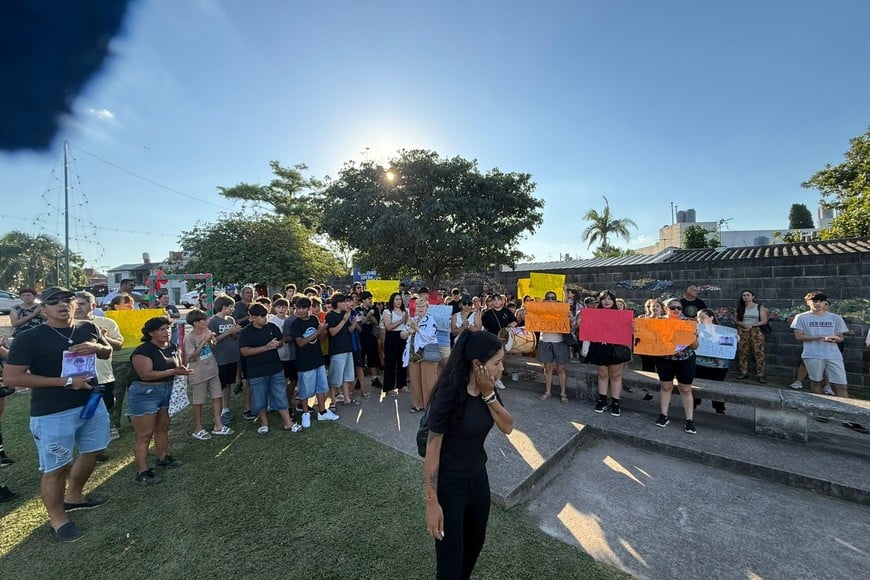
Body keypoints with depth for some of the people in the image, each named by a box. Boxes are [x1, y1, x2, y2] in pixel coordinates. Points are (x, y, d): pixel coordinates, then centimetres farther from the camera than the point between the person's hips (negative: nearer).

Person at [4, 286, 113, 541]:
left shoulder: (88, 328, 3)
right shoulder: (29, 338, -13)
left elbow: (108, 352, 15)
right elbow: (11, 377, -15)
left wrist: (96, 347, -9)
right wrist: (66, 381, -22)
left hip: (93, 403, 6)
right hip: (53, 414, -6)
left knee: (92, 452, 22)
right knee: (55, 468, 5)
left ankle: (74, 496, 45)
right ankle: (58, 519, 28)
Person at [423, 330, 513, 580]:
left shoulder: (487, 388, -8)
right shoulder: (448, 394, -29)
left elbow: (508, 427, -6)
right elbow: (432, 450, -22)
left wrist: (489, 395, -22)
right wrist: (432, 503, -16)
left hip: (479, 477, 7)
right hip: (449, 485, -7)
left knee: (475, 542, 28)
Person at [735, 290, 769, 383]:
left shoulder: (759, 306, 2)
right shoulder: (740, 307, 8)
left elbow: (764, 321, -4)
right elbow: (737, 320, 6)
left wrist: (752, 325, -15)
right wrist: (744, 325, -13)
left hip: (756, 331, -2)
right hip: (742, 331, 2)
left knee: (758, 352, -7)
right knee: (742, 352, 3)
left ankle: (760, 375, -2)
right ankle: (744, 372, 10)